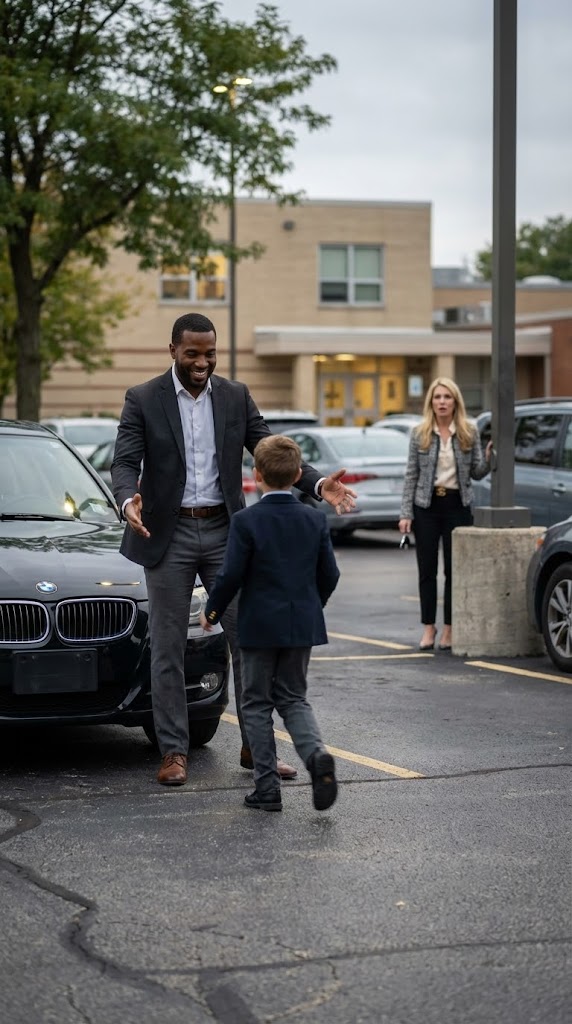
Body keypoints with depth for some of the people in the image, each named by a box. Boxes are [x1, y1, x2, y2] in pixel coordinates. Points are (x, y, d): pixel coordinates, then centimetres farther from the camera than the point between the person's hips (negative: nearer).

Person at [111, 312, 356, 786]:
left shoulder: (236, 396, 4)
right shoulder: (143, 400, -4)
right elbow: (124, 462, -11)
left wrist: (319, 484, -15)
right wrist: (129, 501, -34)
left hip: (224, 533, 2)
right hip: (169, 534, -2)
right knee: (168, 649, 3)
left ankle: (255, 746, 12)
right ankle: (174, 752, 10)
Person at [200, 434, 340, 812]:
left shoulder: (246, 521, -12)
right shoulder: (315, 519, 1)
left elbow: (231, 576, -12)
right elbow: (330, 574, 5)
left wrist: (212, 611, 5)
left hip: (259, 625, -4)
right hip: (303, 625, 4)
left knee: (257, 703, 8)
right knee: (293, 698, 15)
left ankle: (267, 788, 5)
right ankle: (317, 754, -13)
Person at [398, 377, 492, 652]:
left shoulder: (469, 433, 2)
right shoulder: (419, 433, 1)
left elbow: (477, 473, 6)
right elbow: (411, 475, 2)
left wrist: (488, 458, -16)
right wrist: (406, 513, -4)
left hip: (457, 506, 0)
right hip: (426, 506, 0)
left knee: (454, 570, 3)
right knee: (427, 570, 4)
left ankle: (449, 628, 11)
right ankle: (429, 628, 11)